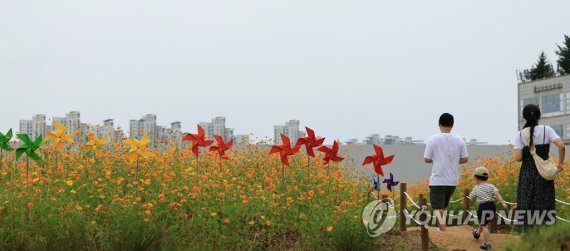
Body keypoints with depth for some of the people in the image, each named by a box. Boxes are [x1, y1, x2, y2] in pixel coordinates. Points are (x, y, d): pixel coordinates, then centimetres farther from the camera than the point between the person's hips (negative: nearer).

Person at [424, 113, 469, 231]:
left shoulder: (433, 139, -9)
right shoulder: (459, 140, 0)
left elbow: (427, 159, -7)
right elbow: (465, 159, 1)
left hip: (438, 181, -4)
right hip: (453, 181, 4)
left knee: (438, 209, -2)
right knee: (444, 207, 21)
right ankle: (441, 230, 23)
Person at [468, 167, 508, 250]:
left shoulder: (476, 188, 0)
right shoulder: (491, 186, 6)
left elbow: (472, 198, 9)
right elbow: (497, 194, -10)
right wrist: (503, 203, -18)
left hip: (483, 207, -5)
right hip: (492, 206, 5)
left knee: (484, 225, -2)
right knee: (483, 222, 28)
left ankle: (487, 243, -11)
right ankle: (478, 233, 51)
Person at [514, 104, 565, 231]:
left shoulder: (520, 134, -2)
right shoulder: (546, 129, -3)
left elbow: (518, 158, -8)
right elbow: (561, 146, -15)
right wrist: (560, 163, -2)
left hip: (527, 174, 0)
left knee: (526, 205, 6)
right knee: (544, 205, 6)